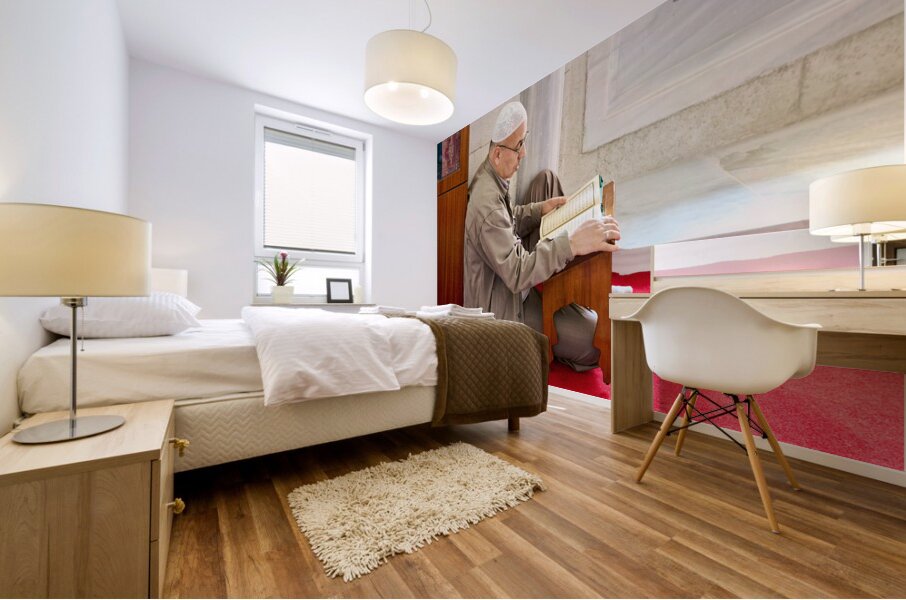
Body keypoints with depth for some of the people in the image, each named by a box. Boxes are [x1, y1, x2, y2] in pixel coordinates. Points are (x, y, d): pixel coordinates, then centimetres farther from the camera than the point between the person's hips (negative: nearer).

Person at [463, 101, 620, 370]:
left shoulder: (492, 177, 0)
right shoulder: (487, 203, -32)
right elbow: (517, 272, -36)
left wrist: (540, 209, 2)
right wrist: (573, 243, -42)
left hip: (512, 287, 10)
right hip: (503, 310, -10)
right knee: (594, 339, -15)